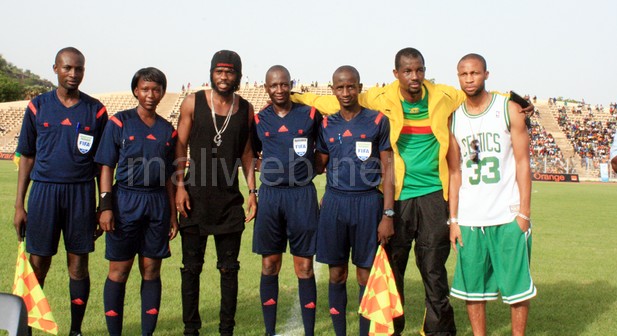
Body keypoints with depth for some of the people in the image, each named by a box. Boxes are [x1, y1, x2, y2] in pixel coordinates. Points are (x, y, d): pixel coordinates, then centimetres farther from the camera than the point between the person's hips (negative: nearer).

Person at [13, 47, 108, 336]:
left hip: (82, 193, 0)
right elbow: (27, 156, 8)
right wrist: (19, 204, 4)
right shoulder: (38, 106, 6)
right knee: (37, 265, 3)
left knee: (78, 265, 5)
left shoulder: (96, 110, 4)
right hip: (43, 191, 0)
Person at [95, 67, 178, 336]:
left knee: (151, 271, 7)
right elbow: (107, 167, -1)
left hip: (158, 203, 3)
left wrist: (173, 213, 11)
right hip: (126, 200, -3)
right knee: (118, 272, 2)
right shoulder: (119, 122, 1)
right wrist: (106, 206, -11)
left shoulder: (167, 130, 10)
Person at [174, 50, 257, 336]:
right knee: (191, 266, 6)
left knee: (229, 268, 7)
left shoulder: (246, 109, 5)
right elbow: (180, 145, 2)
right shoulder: (193, 103, 0)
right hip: (195, 195, -1)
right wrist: (179, 185, -6)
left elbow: (247, 151, 11)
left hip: (230, 198, 2)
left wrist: (252, 190, 5)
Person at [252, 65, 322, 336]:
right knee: (269, 265, 7)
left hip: (302, 194, -2)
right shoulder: (259, 120, 7)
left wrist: (309, 167, 3)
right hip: (270, 194, 2)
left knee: (304, 267, 1)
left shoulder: (310, 115, 2)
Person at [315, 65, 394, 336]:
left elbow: (387, 169, -1)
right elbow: (318, 165, 12)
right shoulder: (327, 125, 9)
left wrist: (388, 215, -6)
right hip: (335, 201, 3)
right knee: (336, 274, 7)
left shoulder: (377, 121, 0)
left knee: (366, 275, 3)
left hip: (368, 202, -2)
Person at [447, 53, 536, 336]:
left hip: (509, 216, -2)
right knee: (471, 286, 6)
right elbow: (454, 173, 8)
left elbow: (522, 164, -1)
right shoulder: (453, 118, 8)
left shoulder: (509, 110, 1)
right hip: (469, 219, 2)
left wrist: (524, 212, -7)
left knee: (517, 285, 3)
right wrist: (453, 219, 3)